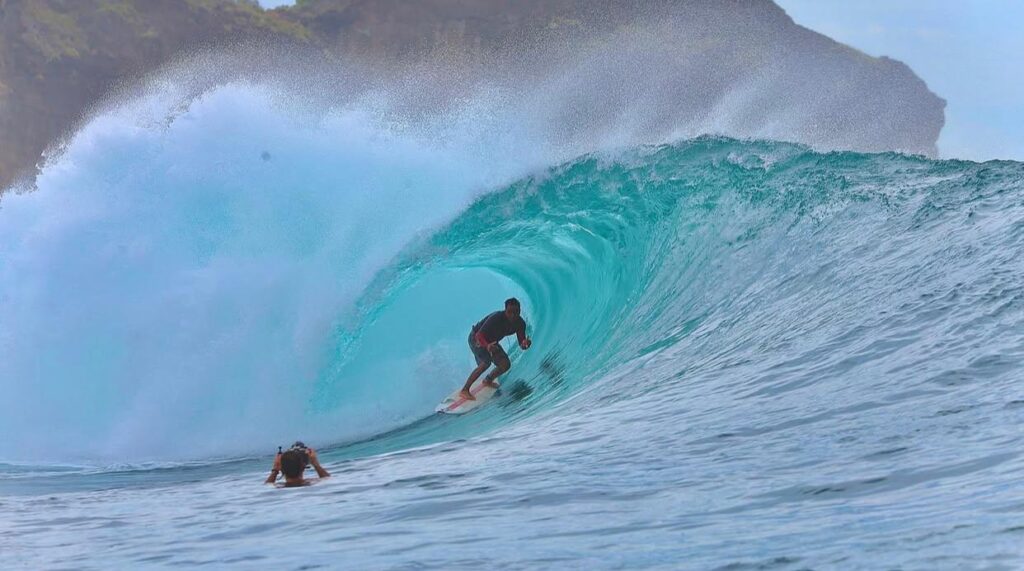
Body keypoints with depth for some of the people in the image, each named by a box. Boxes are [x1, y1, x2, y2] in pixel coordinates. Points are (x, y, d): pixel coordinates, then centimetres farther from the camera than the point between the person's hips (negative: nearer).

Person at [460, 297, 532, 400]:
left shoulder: (520, 323, -16)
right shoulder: (496, 318, -35)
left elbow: (521, 344, -12)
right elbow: (479, 335, -37)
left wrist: (525, 344, -38)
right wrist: (487, 346, -57)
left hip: (491, 341, 7)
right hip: (476, 338, -7)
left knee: (505, 365, 1)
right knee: (486, 362, -27)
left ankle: (488, 380, 30)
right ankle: (464, 391, -24)